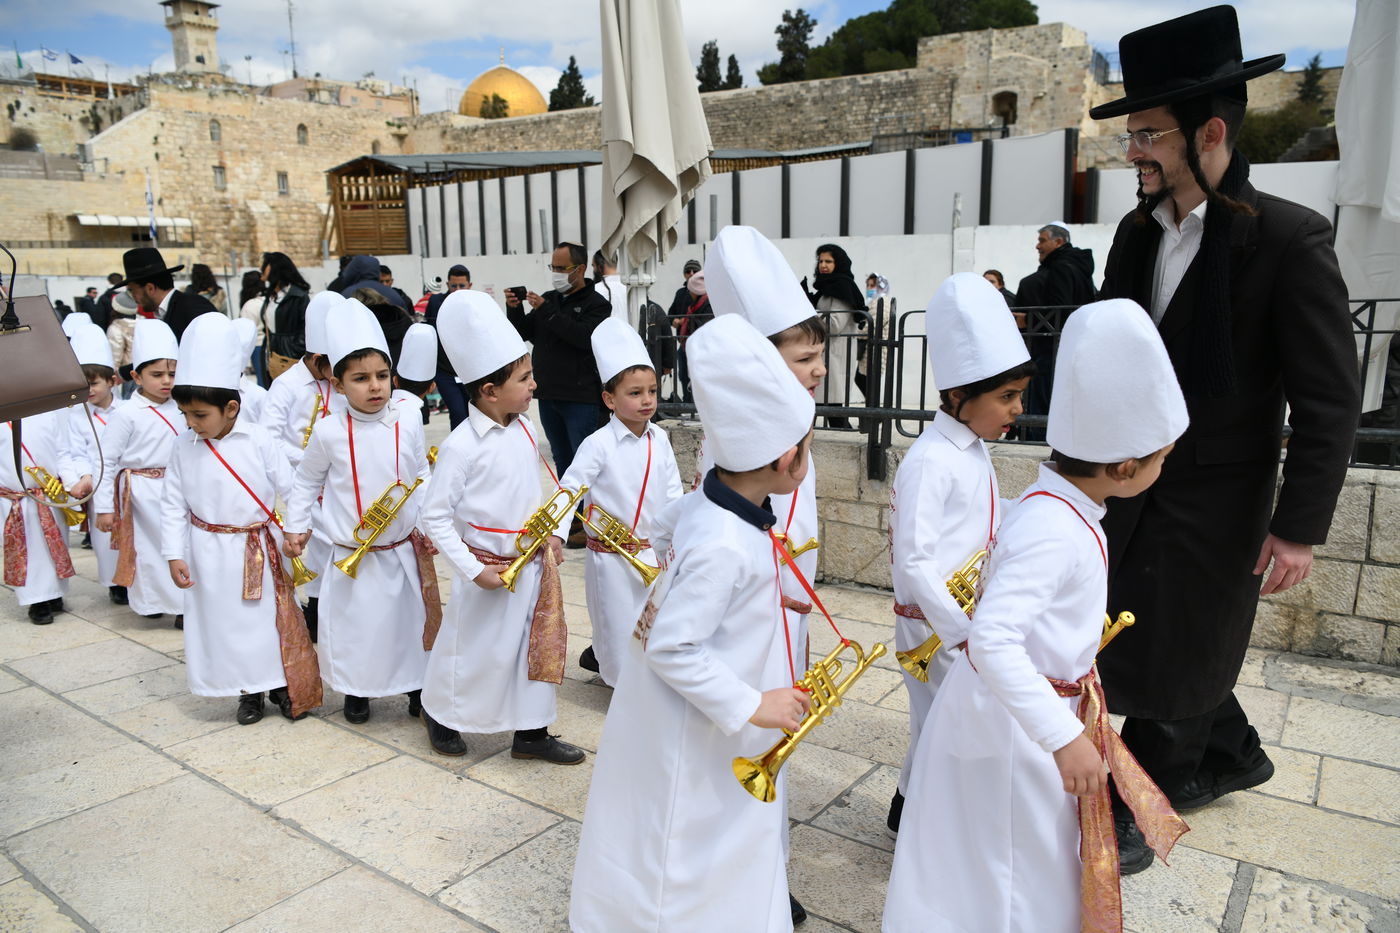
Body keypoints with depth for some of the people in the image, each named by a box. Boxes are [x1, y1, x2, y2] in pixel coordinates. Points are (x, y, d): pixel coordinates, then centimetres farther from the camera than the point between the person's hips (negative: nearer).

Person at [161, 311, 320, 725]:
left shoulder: (258, 441, -10)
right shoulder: (184, 448, -3)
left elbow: (289, 489, -4)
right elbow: (173, 504, 1)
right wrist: (174, 554, -2)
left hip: (258, 550, -2)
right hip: (210, 554, 2)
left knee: (274, 618, 7)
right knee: (224, 623, 9)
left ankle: (285, 686, 24)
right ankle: (248, 692, 25)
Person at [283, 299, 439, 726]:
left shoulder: (408, 425, -5)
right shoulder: (329, 433, -8)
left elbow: (423, 479, 6)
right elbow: (306, 480, 7)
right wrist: (296, 526, 6)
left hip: (404, 551, 2)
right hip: (351, 556, -1)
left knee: (411, 618, 12)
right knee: (355, 624, 7)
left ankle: (416, 686, 32)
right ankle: (356, 691, 31)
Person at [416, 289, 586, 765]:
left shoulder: (524, 430, 0)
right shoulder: (462, 445, -20)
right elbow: (434, 516, -16)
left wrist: (549, 536, 8)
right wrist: (472, 570, -18)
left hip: (533, 561, 6)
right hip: (488, 569, -6)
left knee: (542, 643, 12)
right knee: (474, 649, 12)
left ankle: (531, 731, 28)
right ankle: (440, 714, 39)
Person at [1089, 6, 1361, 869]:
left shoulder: (1291, 239, -15)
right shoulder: (1137, 233, 2)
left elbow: (1330, 401, -14)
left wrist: (1299, 527, -14)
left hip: (1215, 497, -6)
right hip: (1133, 481, 6)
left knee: (1172, 661, 5)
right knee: (1135, 638, 19)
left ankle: (1134, 819, 26)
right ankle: (1233, 754, 45)